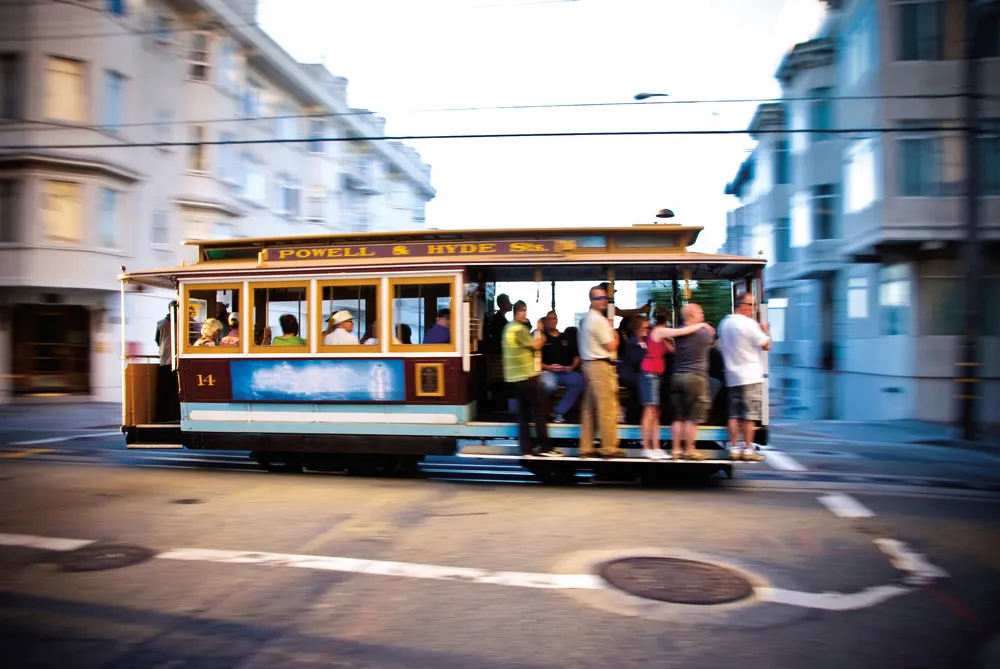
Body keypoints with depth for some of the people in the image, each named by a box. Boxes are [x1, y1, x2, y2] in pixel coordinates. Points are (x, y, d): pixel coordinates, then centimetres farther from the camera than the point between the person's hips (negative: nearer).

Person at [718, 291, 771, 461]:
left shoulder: (724, 323, 11)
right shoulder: (748, 323, -12)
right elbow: (766, 345, -7)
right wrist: (764, 331, 11)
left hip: (732, 376, 7)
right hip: (750, 376, -7)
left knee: (734, 415, 7)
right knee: (749, 416, -2)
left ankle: (734, 449, 8)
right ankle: (748, 450, 1)